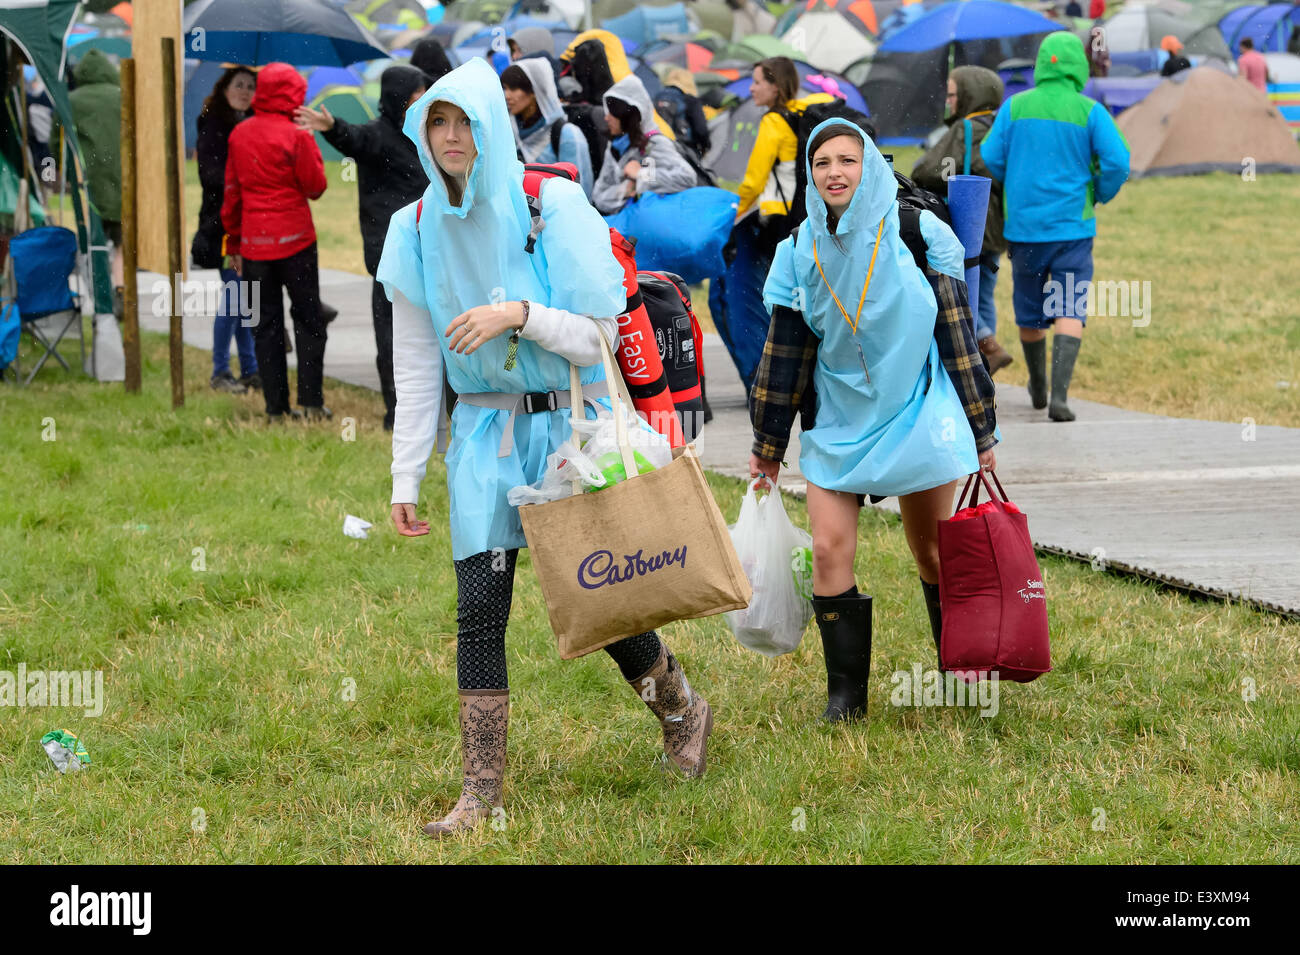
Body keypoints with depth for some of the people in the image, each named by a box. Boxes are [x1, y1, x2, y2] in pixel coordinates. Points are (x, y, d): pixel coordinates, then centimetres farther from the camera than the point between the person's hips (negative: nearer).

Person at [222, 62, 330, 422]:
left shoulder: (240, 135, 4)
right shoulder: (296, 137, -11)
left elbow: (232, 190, 10)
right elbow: (316, 187, -5)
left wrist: (234, 240, 17)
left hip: (254, 243, 4)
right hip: (294, 239, -4)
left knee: (266, 324, 7)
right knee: (308, 320, 6)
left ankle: (276, 407, 5)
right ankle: (311, 402, 1)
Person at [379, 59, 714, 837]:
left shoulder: (552, 207, -10)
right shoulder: (418, 232, 1)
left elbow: (599, 334, -10)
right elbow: (417, 367, 5)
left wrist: (517, 313, -26)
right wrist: (406, 479, 3)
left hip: (568, 423, -3)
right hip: (484, 431, 3)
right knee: (479, 609, -5)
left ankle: (683, 713, 32)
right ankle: (484, 788, 1)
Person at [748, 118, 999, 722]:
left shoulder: (916, 233, -5)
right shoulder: (801, 251, 2)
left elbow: (956, 335, -1)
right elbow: (785, 351, 9)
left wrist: (980, 430, 0)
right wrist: (768, 444, 12)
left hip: (917, 413, -2)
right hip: (837, 420, 2)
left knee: (933, 553, 5)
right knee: (829, 550, -8)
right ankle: (846, 690, 3)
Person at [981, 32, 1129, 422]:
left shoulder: (1015, 107, 0)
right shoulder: (1089, 112, -6)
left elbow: (990, 160, -1)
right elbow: (1117, 162, -13)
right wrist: (1100, 195, 7)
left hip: (1023, 225, 3)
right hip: (1072, 225, -3)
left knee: (1030, 311, 17)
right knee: (1070, 312, -3)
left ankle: (1039, 388, 35)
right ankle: (1059, 395, -19)